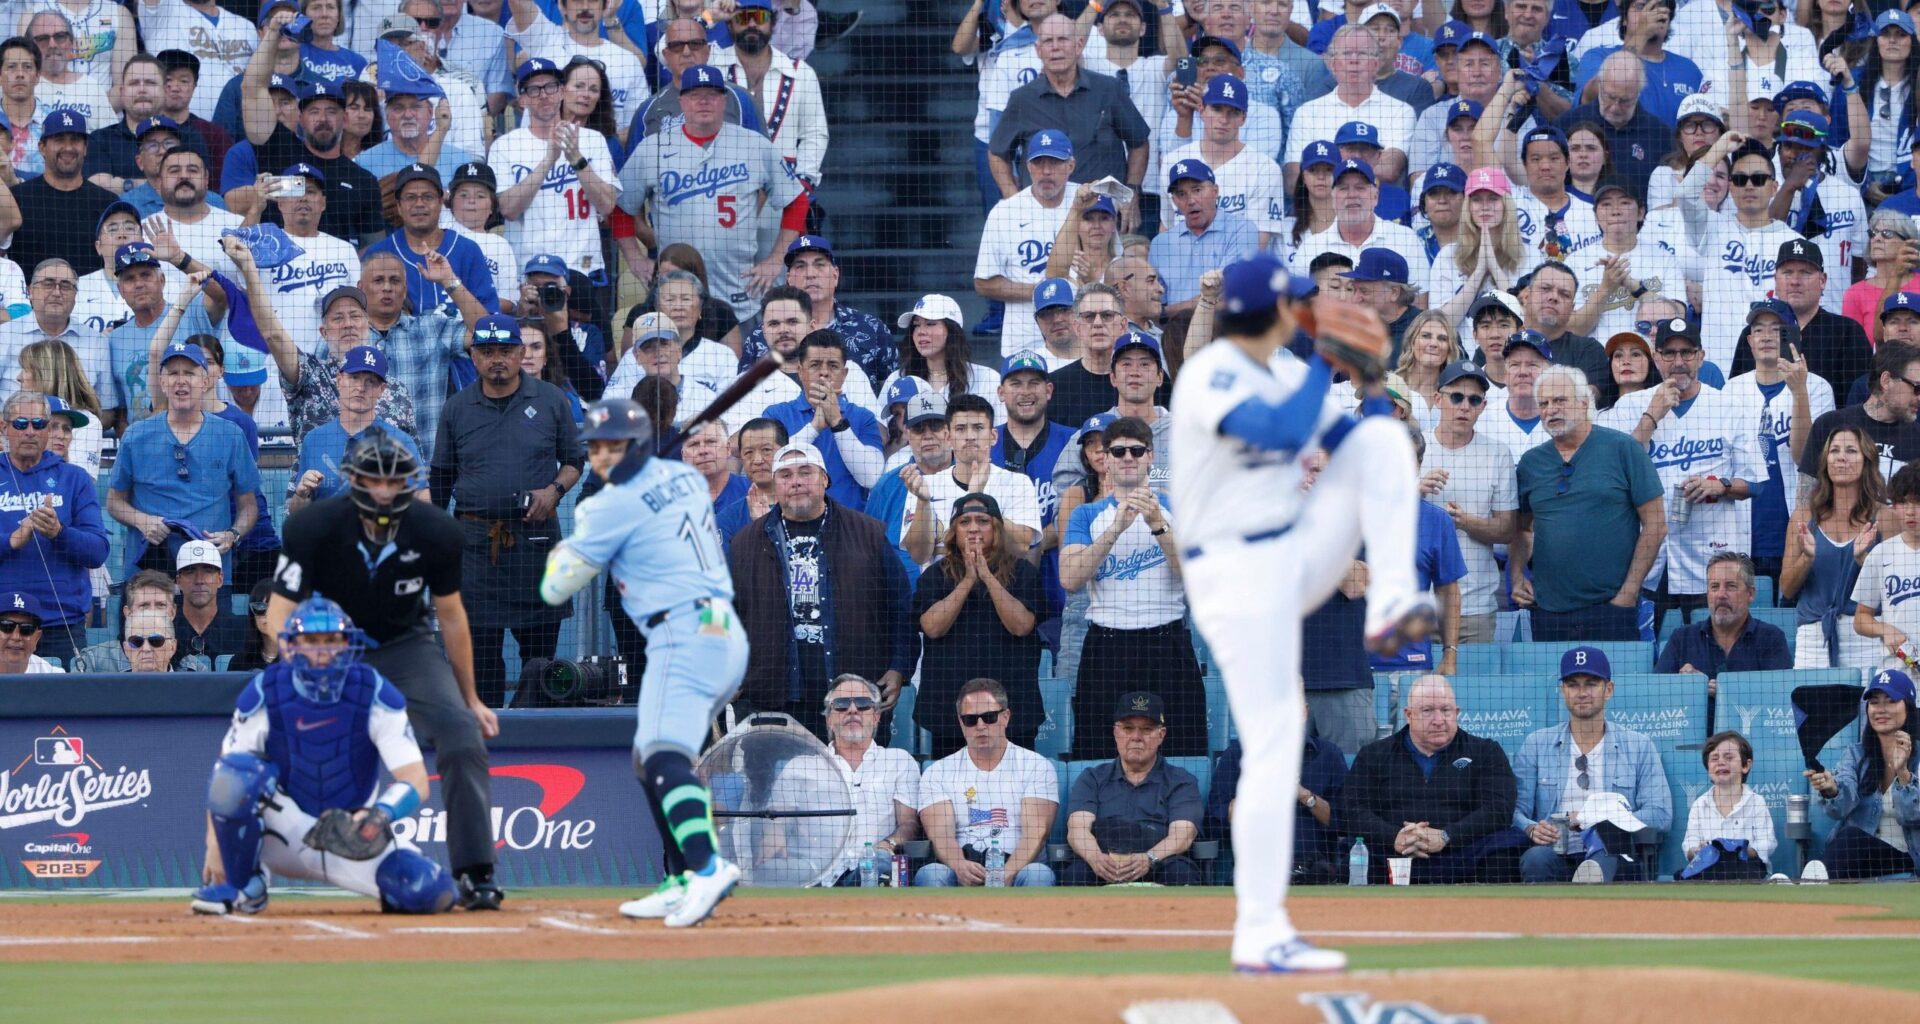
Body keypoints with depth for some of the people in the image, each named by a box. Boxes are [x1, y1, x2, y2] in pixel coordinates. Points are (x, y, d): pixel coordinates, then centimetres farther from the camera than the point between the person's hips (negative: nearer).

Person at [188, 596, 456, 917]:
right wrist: (215, 844, -18)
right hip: (286, 831, 0)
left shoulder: (375, 694, -11)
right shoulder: (264, 695, -10)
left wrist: (378, 815, -37)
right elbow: (224, 774, -7)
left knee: (430, 892, -27)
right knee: (238, 772, -30)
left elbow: (415, 781, -18)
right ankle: (240, 885, -9)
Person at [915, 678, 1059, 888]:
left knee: (1038, 875, -35)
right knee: (930, 875, -32)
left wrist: (1007, 874, -23)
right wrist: (960, 866, -25)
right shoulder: (938, 773, 14)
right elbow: (941, 835, 0)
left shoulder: (1036, 767, 11)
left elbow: (1035, 833, -3)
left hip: (1015, 872, -1)